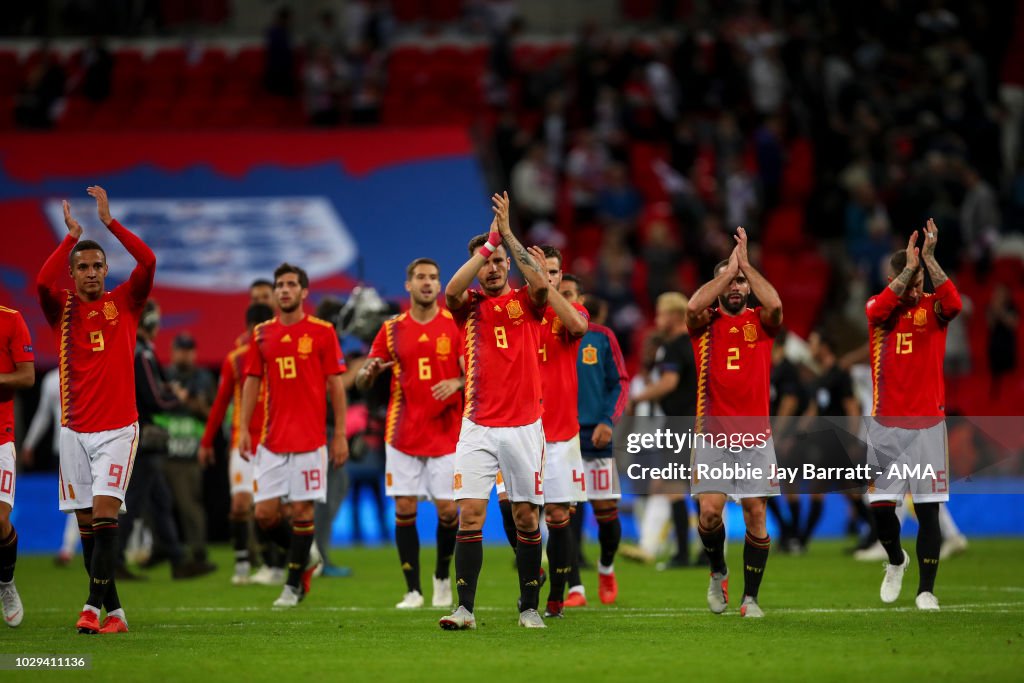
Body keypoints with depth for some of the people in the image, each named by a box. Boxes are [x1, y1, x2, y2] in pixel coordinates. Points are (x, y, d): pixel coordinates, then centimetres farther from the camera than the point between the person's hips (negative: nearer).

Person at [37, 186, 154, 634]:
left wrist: (108, 221, -13)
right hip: (75, 429, 2)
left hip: (118, 428, -2)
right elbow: (42, 281, -16)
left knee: (104, 513, -14)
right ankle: (114, 610, 9)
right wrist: (72, 235, -13)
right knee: (86, 522, 3)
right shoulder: (62, 308, 5)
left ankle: (93, 605, -19)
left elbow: (148, 262, -11)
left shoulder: (124, 303, 4)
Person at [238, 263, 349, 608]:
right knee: (264, 513, -2)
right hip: (272, 440, 4)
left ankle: (294, 585, 6)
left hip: (309, 438, -4)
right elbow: (252, 382, 12)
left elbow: (335, 384, 0)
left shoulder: (322, 332, -1)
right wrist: (244, 429, 4)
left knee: (302, 509, -4)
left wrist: (340, 434, -4)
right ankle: (306, 556, 24)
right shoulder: (262, 334, 10)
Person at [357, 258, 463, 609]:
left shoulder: (455, 325, 1)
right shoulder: (392, 329, 5)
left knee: (447, 509, -3)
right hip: (403, 435, 1)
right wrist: (369, 372, -16)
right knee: (404, 508, -3)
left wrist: (457, 383, -23)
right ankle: (413, 590, 3)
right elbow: (362, 382, 8)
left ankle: (442, 578, 21)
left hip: (446, 433, -1)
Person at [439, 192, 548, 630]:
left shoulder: (526, 303, 5)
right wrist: (490, 241, -16)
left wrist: (507, 234, -17)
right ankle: (464, 608, -7)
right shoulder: (470, 305, 6)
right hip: (478, 428, 0)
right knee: (470, 512, -8)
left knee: (527, 516, 3)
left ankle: (529, 607, 12)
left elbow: (541, 282, -18)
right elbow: (452, 291, -16)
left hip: (524, 426, 0)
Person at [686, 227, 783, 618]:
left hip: (755, 436, 1)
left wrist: (745, 264, -11)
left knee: (755, 512, -1)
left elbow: (775, 304, -16)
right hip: (712, 435, -1)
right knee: (710, 509, -12)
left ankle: (751, 597, 7)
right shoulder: (705, 324, 5)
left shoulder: (760, 322, 7)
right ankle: (718, 573, 16)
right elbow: (694, 306, -18)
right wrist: (729, 269, -10)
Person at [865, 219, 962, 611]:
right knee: (880, 504, 0)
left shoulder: (932, 308, 0)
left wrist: (929, 259, -26)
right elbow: (881, 308, -24)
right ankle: (896, 562, 30)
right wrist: (910, 266, -23)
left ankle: (926, 589, 3)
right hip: (885, 426, 1)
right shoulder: (878, 309, 1)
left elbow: (953, 304, -24)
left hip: (927, 425, -1)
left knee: (928, 509, -4)